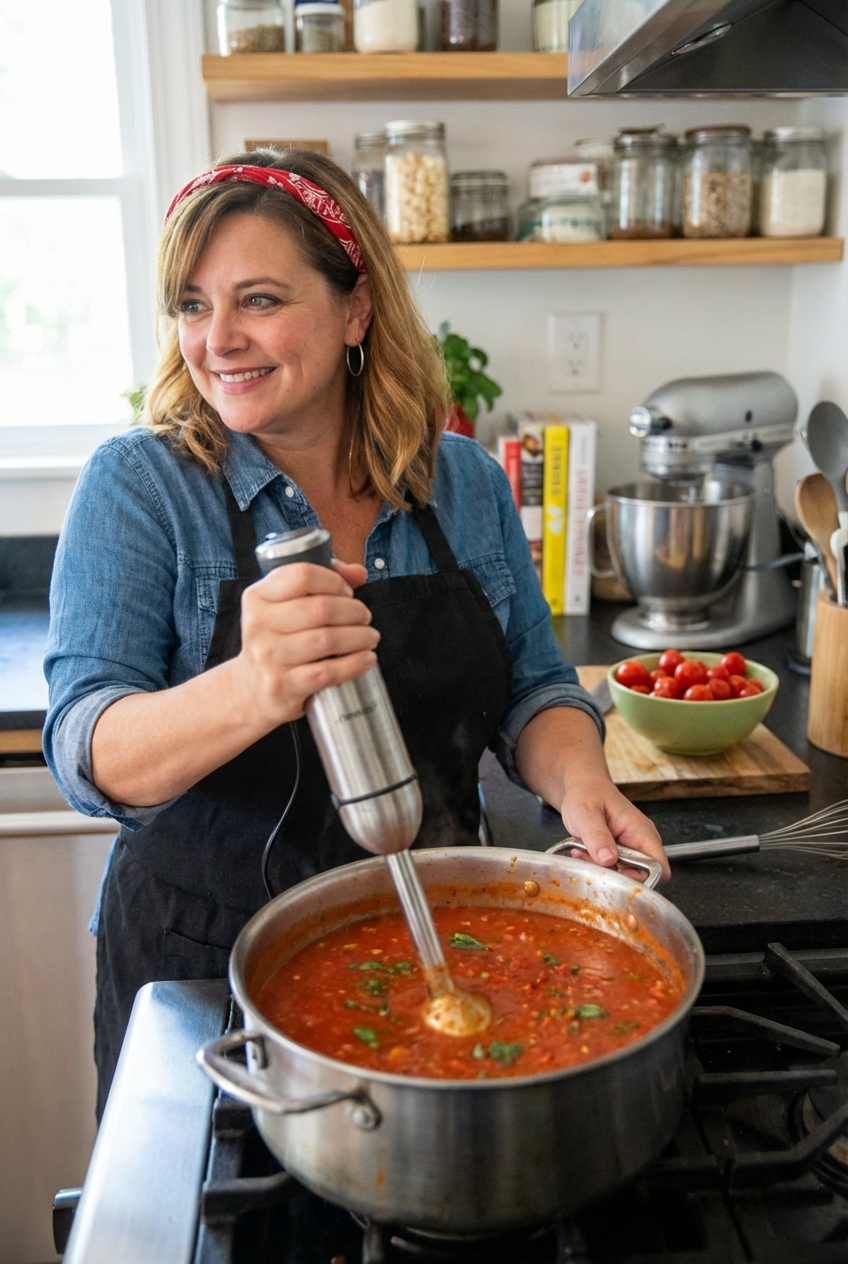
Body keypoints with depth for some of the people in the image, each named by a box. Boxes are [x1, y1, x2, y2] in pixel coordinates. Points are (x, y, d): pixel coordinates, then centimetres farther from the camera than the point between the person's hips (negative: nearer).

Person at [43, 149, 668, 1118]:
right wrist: (251, 692, -40)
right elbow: (89, 753, -20)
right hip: (202, 961, -2)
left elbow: (534, 687, 3)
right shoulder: (138, 487, -12)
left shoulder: (465, 483, -3)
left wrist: (579, 784, -19)